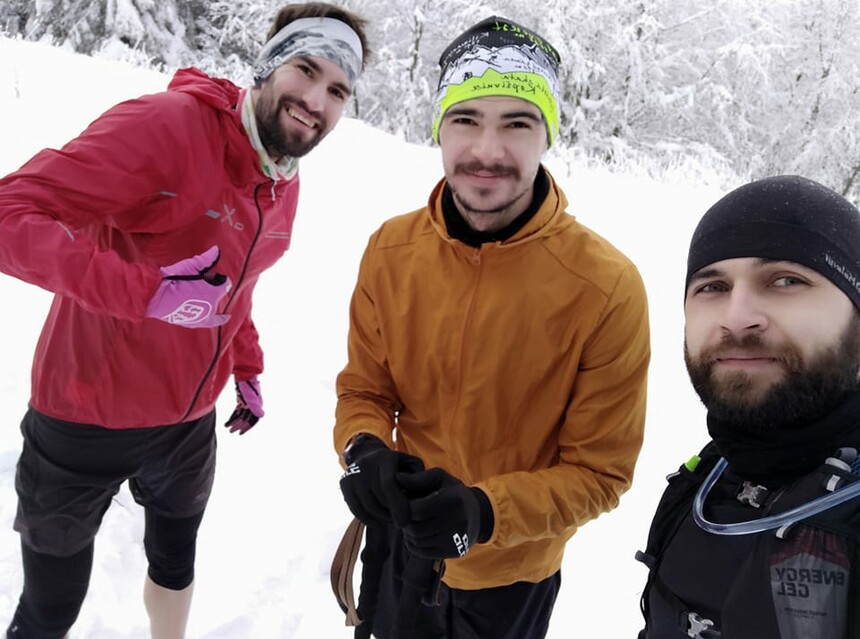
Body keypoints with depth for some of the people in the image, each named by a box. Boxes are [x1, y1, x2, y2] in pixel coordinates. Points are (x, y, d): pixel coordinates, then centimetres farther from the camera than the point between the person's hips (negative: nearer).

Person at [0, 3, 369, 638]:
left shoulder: (286, 185, 1)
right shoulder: (166, 123, -24)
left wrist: (247, 370, 11)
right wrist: (147, 291, -36)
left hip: (191, 420, 7)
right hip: (86, 424, -6)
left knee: (177, 561, 28)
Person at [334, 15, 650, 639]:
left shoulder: (607, 287, -24)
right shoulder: (391, 249, -14)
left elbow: (599, 472, -17)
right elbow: (363, 389, -2)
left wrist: (487, 511, -33)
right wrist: (365, 453, -24)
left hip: (511, 576, -2)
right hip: (397, 546, 3)